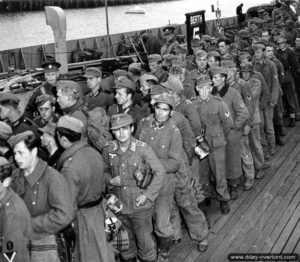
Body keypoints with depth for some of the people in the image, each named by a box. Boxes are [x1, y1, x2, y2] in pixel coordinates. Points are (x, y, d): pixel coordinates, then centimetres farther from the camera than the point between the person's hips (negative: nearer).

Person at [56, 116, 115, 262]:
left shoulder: (70, 168, -28)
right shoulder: (94, 153, -6)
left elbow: (69, 207, -24)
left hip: (83, 216, -7)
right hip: (98, 210, 7)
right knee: (100, 247, 23)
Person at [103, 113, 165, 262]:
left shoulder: (143, 149, -14)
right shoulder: (108, 149, -5)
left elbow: (160, 172, -10)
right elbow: (104, 171, 12)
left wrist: (147, 195, -14)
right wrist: (110, 180, -8)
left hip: (139, 205, -3)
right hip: (119, 205, 3)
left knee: (144, 241, 9)